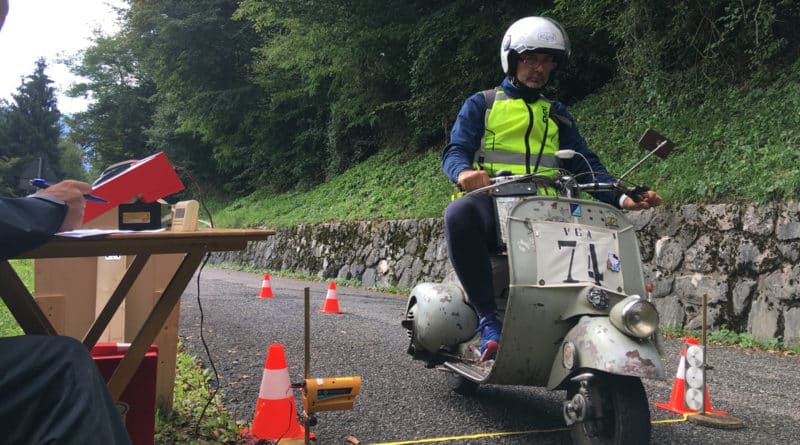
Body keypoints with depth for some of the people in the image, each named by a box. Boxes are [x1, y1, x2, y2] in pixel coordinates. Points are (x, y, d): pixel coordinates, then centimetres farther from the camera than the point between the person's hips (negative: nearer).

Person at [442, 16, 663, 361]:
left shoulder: (557, 115, 25)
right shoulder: (481, 104, 15)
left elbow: (585, 164, 15)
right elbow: (455, 151, 0)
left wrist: (622, 198, -5)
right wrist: (464, 172, -26)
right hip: (493, 208, -3)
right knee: (460, 213, -39)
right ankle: (488, 319, -33)